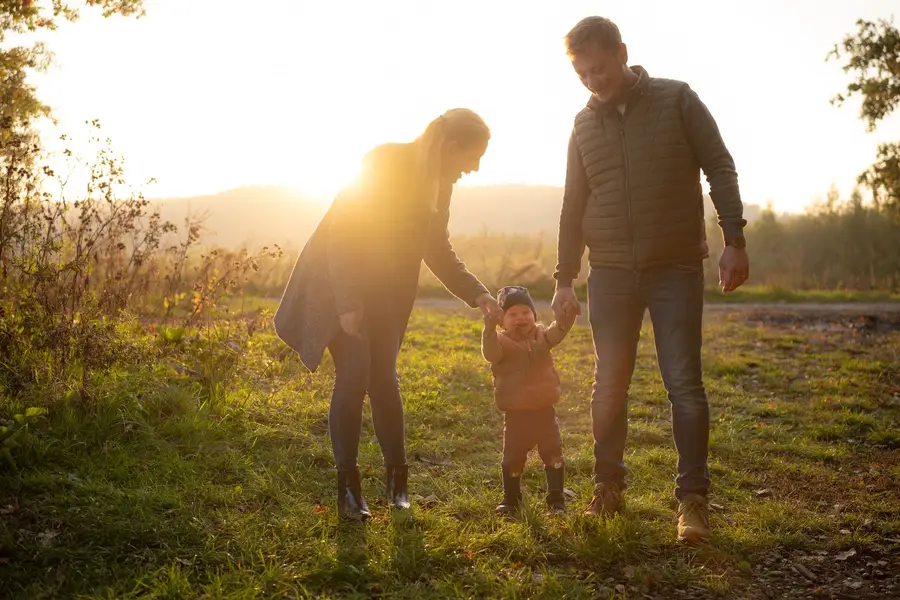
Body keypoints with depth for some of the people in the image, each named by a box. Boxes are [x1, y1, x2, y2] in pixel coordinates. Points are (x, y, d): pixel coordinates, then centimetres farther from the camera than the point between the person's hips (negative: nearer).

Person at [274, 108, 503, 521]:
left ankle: (397, 481, 13)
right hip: (336, 282, -6)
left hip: (382, 291, 6)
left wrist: (476, 293, 0)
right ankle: (347, 487, -4)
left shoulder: (438, 183, 2)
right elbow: (342, 235, -23)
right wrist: (348, 304, -27)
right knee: (354, 374, -14)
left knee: (382, 378, 2)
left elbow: (438, 249, 12)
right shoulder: (384, 163, -22)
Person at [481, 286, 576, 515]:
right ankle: (510, 499, 23)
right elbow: (491, 354, -29)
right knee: (513, 459, 7)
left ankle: (556, 499, 15)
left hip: (544, 411, 3)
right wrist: (490, 330, -46)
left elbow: (557, 332, -13)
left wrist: (567, 316, -33)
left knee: (554, 455, 4)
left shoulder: (541, 335, 5)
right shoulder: (501, 341, -8)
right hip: (516, 414, -3)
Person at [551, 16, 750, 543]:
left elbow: (720, 169, -1)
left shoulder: (677, 100, -1)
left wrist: (734, 241, -10)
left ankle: (694, 499, 5)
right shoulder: (585, 125, 8)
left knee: (685, 385, -3)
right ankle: (608, 488, 20)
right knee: (609, 387, 6)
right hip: (611, 273, 3)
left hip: (676, 269, -3)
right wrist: (565, 279, 9)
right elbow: (574, 207, 12)